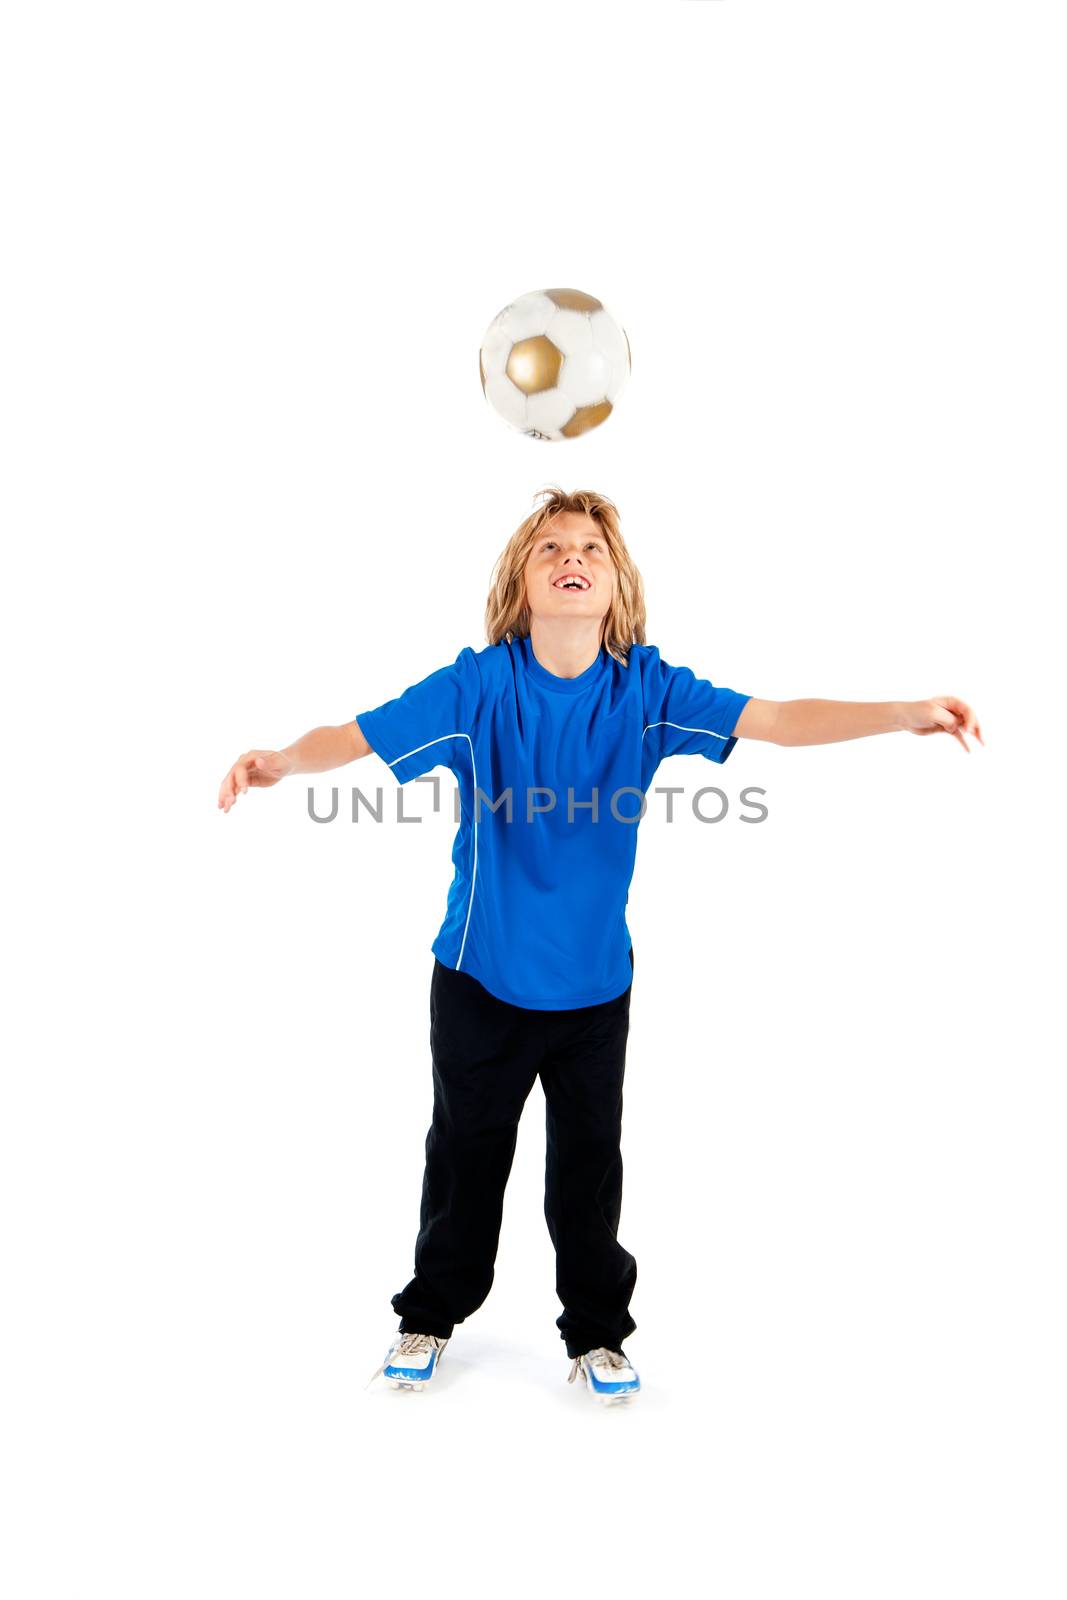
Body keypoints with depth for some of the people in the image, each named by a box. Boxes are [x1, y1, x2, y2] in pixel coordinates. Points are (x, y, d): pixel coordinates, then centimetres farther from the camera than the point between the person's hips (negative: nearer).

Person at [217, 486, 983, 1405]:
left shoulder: (647, 689, -9)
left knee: (589, 1157, 14)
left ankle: (598, 1331, 35)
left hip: (596, 980, 1)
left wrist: (906, 713, -29)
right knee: (466, 1148, 16)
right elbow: (361, 736, -21)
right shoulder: (479, 684, -14)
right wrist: (282, 759, -41)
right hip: (481, 974, -1)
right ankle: (431, 1314, 39)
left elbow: (776, 719, -17)